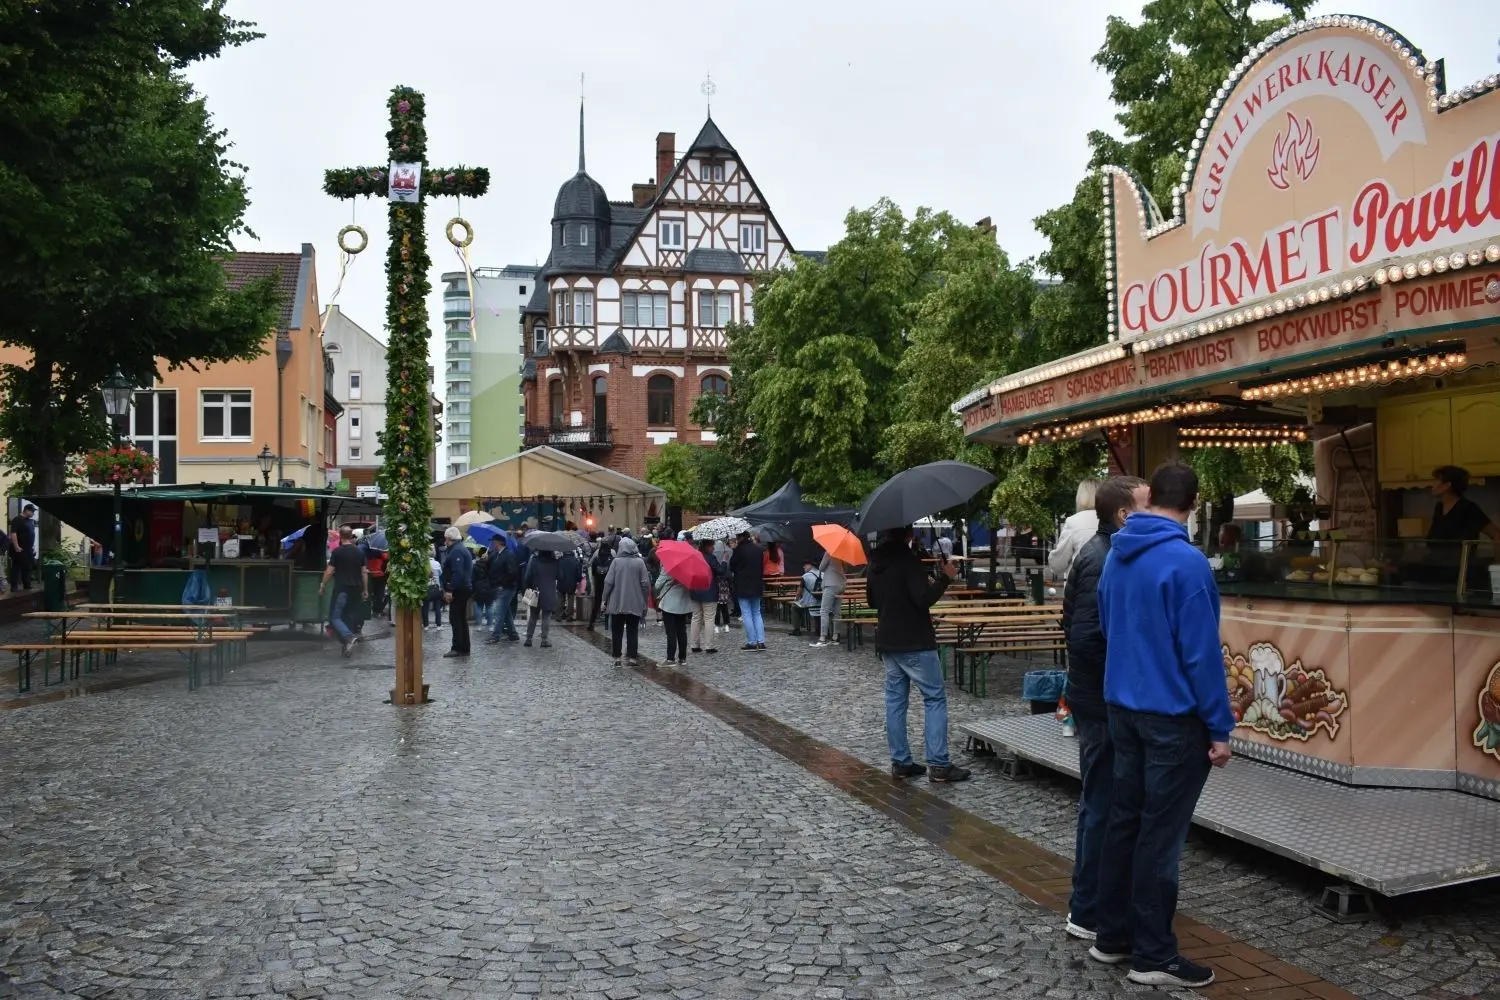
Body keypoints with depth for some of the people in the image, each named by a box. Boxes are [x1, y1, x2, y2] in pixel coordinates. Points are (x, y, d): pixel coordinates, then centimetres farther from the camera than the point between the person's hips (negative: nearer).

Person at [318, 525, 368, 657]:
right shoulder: (359, 552, 8)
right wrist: (365, 590, 16)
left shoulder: (337, 552, -8)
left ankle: (349, 637, -25)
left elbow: (329, 572, -8)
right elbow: (364, 572, 10)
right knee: (347, 616, 14)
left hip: (341, 588, -6)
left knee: (334, 617, -3)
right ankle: (346, 645, 13)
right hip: (355, 589, 6)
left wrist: (322, 586, 3)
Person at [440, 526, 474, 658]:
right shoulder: (461, 549, 18)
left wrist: (450, 590, -26)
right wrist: (447, 588, 20)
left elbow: (457, 573, -25)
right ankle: (464, 648, 18)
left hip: (458, 590, -11)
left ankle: (458, 648, -9)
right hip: (464, 588, 11)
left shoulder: (456, 551, -16)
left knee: (455, 619, -9)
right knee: (461, 619, 14)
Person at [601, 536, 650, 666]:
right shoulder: (640, 562, -5)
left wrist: (604, 599, 1)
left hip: (617, 603, 0)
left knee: (617, 631, 9)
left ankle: (617, 657, 10)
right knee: (633, 631, 7)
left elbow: (608, 582, -9)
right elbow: (645, 583, -5)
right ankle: (632, 657, 5)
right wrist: (644, 601, 7)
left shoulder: (616, 561, -8)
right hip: (635, 604, 1)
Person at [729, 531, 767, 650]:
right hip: (757, 586, 6)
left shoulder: (739, 550, -13)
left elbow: (732, 567, -3)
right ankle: (761, 641, 4)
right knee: (757, 613, 12)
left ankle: (752, 642, -3)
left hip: (743, 587, -6)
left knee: (746, 614, -1)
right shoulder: (758, 549, 5)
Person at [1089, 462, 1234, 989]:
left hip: (1122, 706, 7)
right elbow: (1201, 651, -18)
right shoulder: (1186, 562, -19)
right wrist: (1219, 727, -12)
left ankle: (1112, 936, 24)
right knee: (1160, 835, 0)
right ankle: (1153, 955, 10)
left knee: (1124, 820, 15)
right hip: (1173, 716, -7)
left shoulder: (1117, 555, 6)